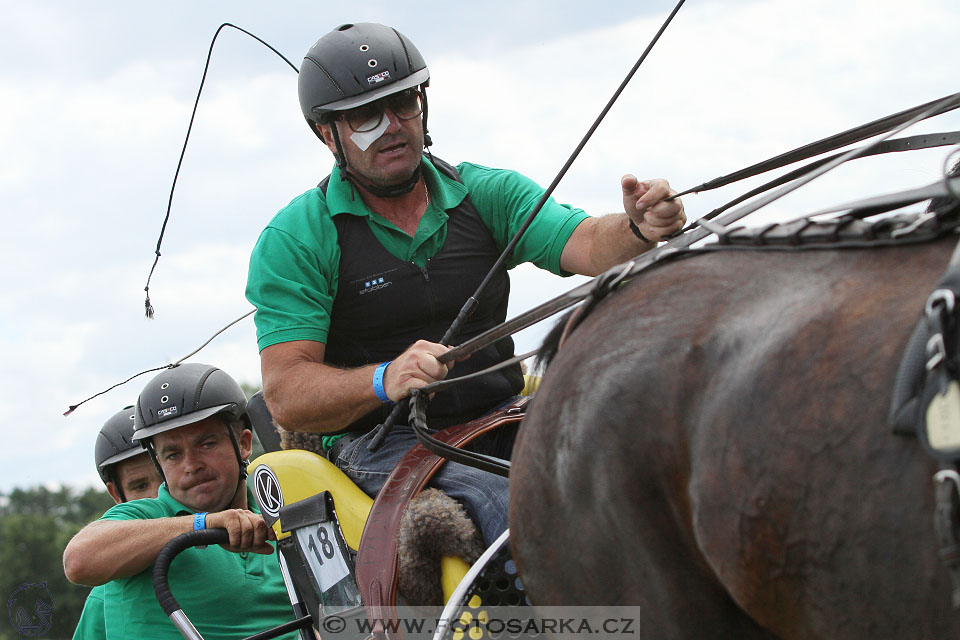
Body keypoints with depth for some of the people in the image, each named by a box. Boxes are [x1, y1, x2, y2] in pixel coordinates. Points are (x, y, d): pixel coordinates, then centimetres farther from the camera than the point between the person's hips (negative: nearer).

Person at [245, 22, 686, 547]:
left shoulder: (486, 193, 11)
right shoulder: (294, 238, 0)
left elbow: (589, 245, -6)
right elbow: (285, 394, -9)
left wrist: (640, 230, -31)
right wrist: (385, 380, -28)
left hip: (498, 424, 4)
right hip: (379, 441, -4)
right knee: (498, 504, -36)